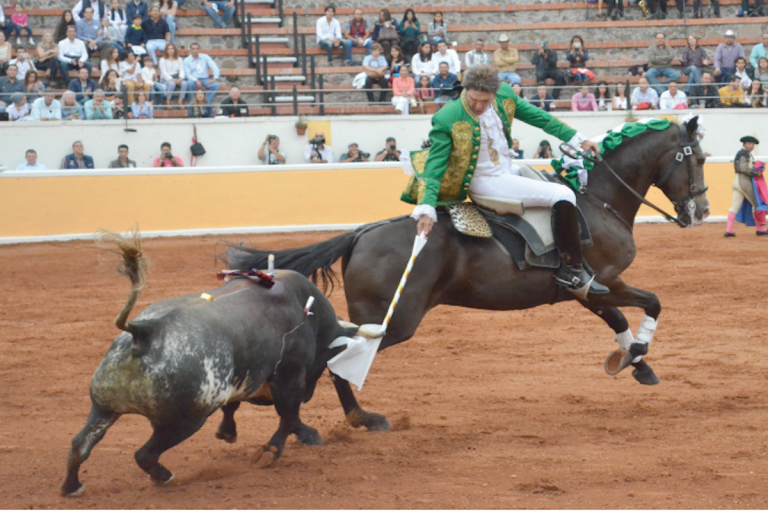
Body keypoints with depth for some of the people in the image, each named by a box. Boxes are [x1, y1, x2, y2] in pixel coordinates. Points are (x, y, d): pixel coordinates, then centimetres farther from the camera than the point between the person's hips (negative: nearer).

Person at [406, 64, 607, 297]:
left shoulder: (505, 96, -5)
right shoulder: (447, 119, -22)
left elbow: (538, 117, 8)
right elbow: (434, 168, -21)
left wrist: (578, 140, 10)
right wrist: (426, 210, -33)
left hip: (508, 171, 8)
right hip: (484, 183, -8)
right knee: (562, 196, -18)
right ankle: (572, 270, -8)